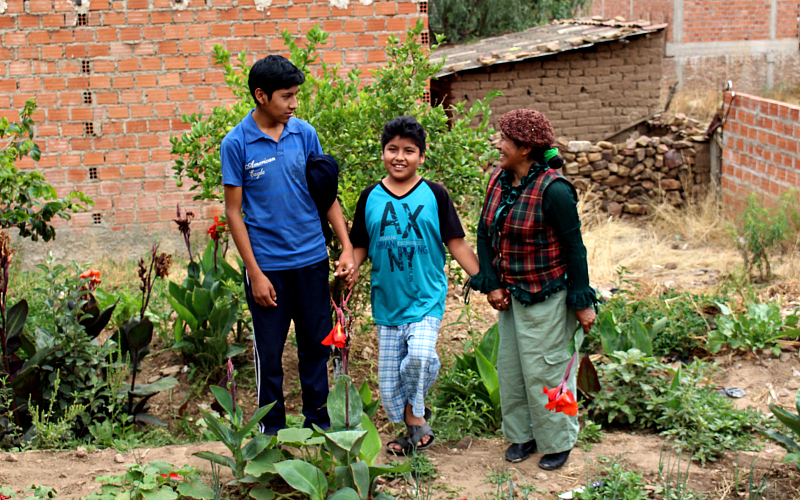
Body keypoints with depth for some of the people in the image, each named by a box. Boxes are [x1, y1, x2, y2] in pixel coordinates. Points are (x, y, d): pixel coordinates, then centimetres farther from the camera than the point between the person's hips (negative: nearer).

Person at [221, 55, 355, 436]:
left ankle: (318, 422, 27)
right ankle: (272, 427, 23)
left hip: (312, 260, 3)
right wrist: (255, 273, -10)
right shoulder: (236, 144, -8)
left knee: (316, 346, 12)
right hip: (267, 265, -3)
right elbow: (234, 212, -6)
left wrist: (346, 247, -2)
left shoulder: (304, 133, 1)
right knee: (269, 352, 7)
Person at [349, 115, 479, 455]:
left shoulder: (434, 195, -1)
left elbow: (456, 244, 2)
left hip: (426, 298, -3)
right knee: (389, 380, 4)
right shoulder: (371, 197, 5)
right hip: (387, 301, 3)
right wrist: (349, 268, -8)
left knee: (420, 354, -27)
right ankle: (418, 428, 26)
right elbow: (361, 247, 11)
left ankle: (413, 411, 1)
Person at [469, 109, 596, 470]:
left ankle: (558, 441, 20)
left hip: (546, 296, -7)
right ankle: (522, 435, 30)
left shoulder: (553, 190, -19)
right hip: (511, 293, 7)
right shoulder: (499, 181, 1)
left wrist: (582, 303, -12)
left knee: (544, 369, 2)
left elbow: (574, 248, -15)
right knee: (510, 366, 13)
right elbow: (484, 235, 10)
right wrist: (491, 285, 0)